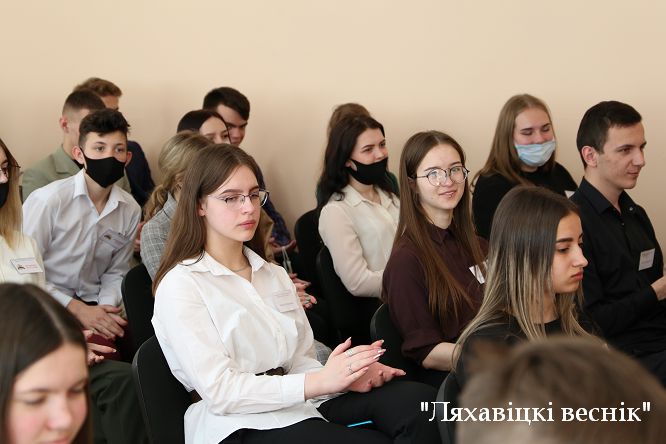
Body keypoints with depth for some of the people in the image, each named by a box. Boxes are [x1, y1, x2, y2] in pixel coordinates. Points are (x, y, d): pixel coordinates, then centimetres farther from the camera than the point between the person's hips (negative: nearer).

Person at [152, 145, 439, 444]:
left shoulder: (275, 276, 19)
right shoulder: (180, 285, -3)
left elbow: (299, 362, 14)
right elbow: (219, 390, -13)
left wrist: (346, 376, -9)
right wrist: (319, 382, -21)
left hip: (299, 410, 6)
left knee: (417, 399, -23)